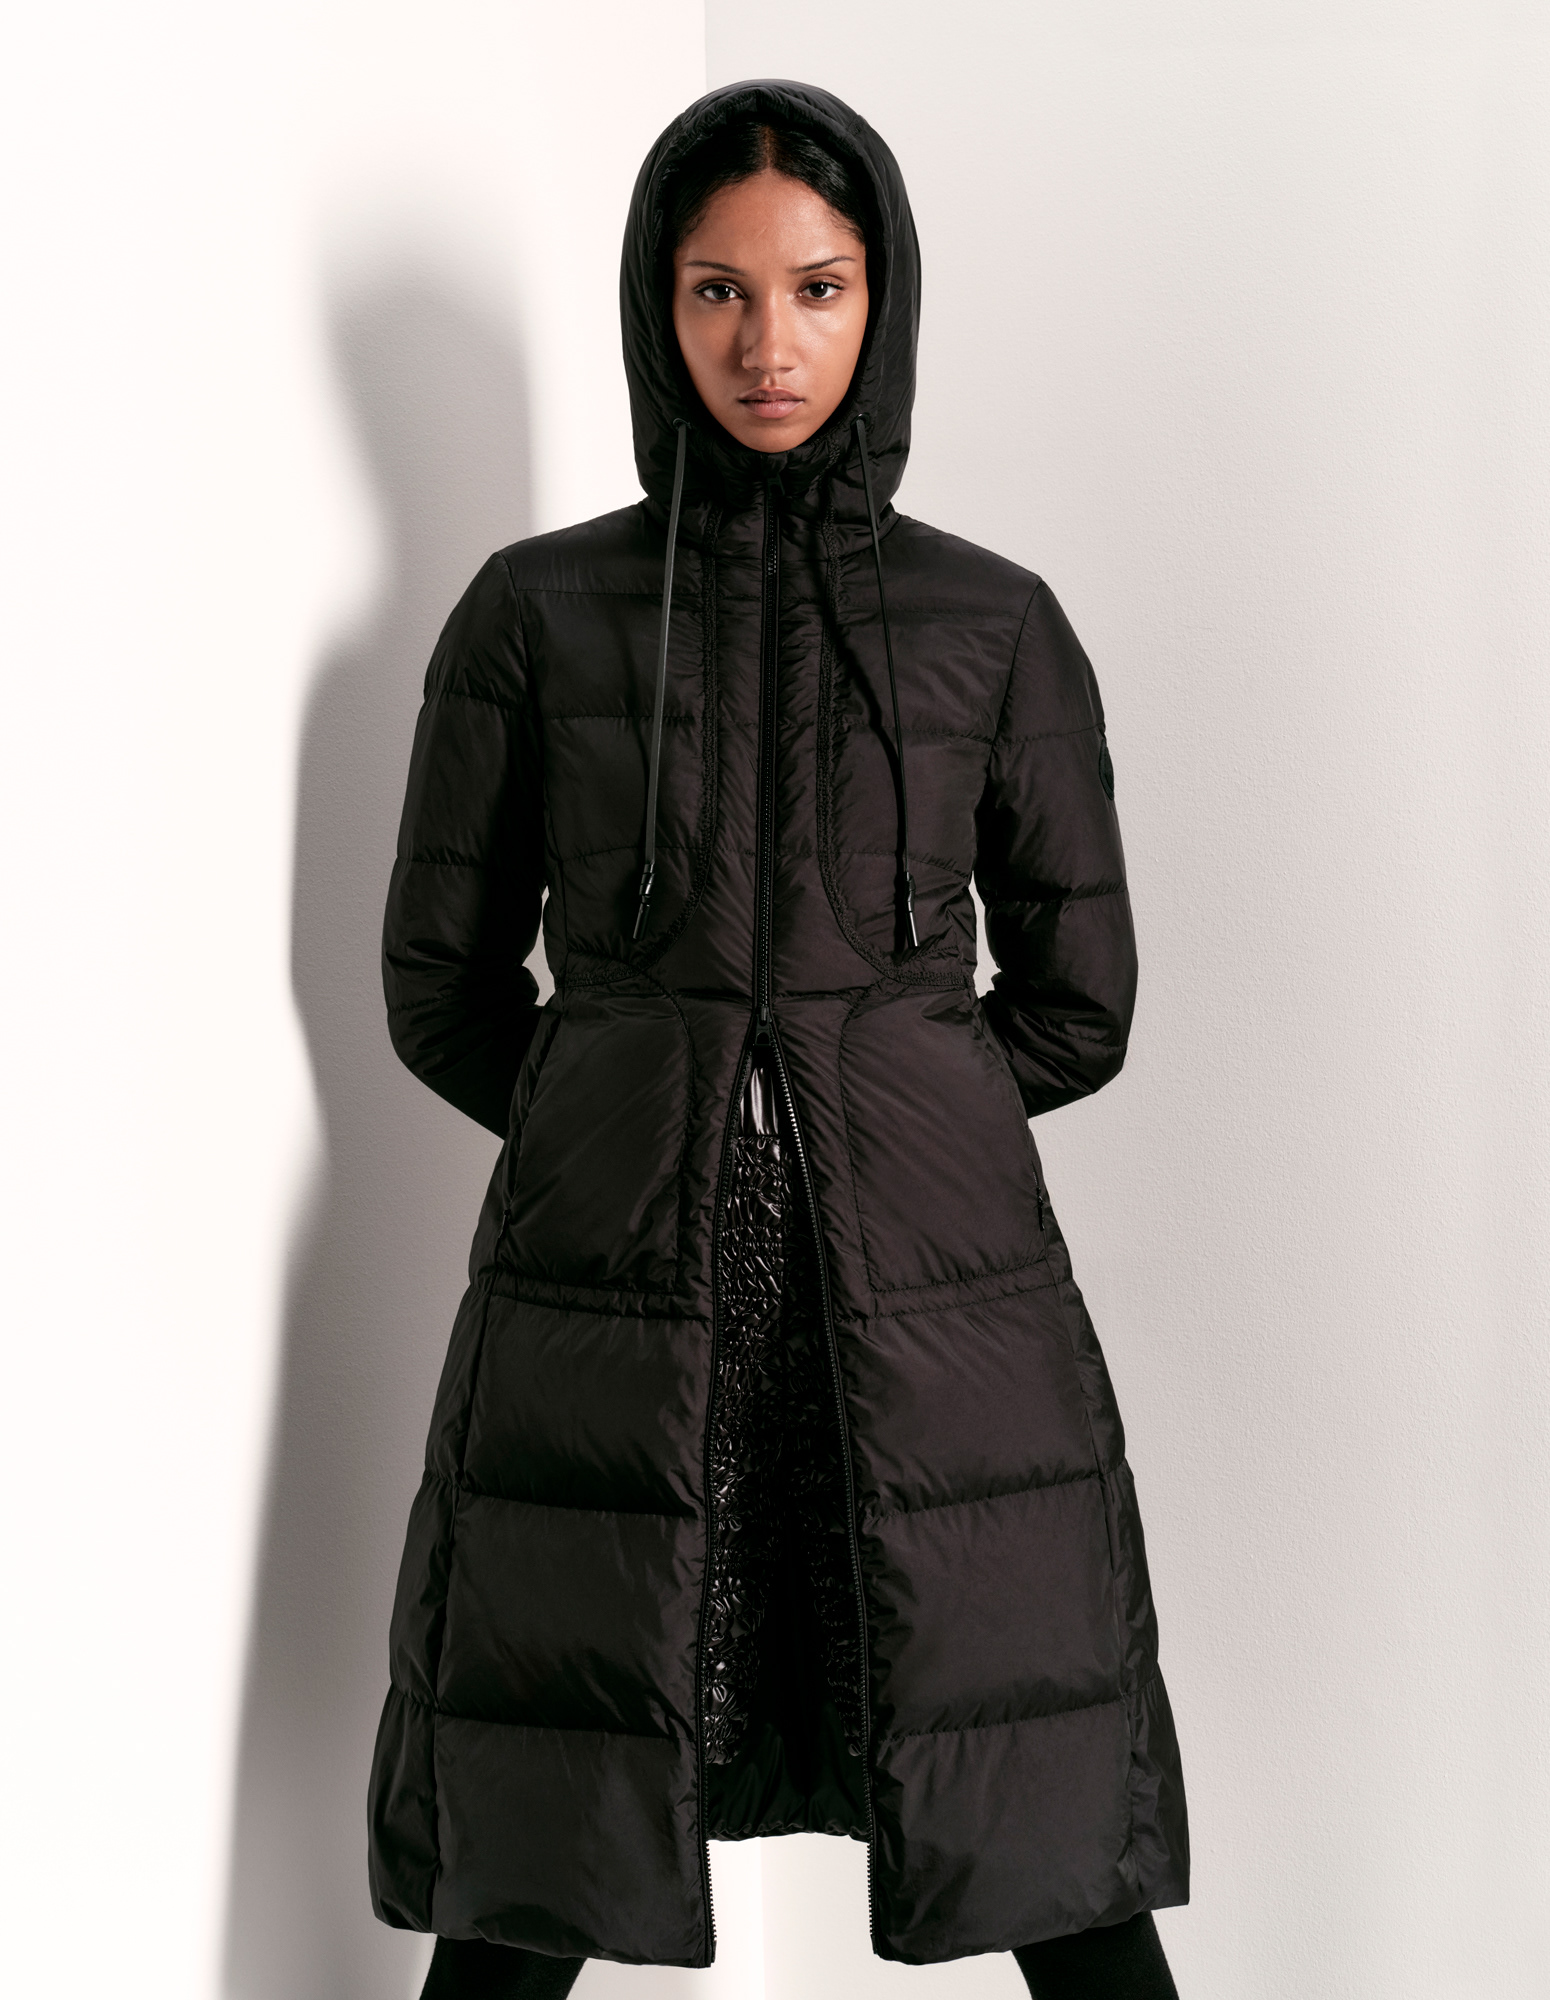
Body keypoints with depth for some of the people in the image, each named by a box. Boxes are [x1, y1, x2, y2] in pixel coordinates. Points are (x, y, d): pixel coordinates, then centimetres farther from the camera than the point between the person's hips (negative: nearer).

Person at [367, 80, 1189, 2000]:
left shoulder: (997, 624, 6)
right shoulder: (534, 609, 4)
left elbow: (1078, 998, 12)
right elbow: (442, 984, 10)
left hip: (935, 1307, 1)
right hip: (611, 1317, 0)